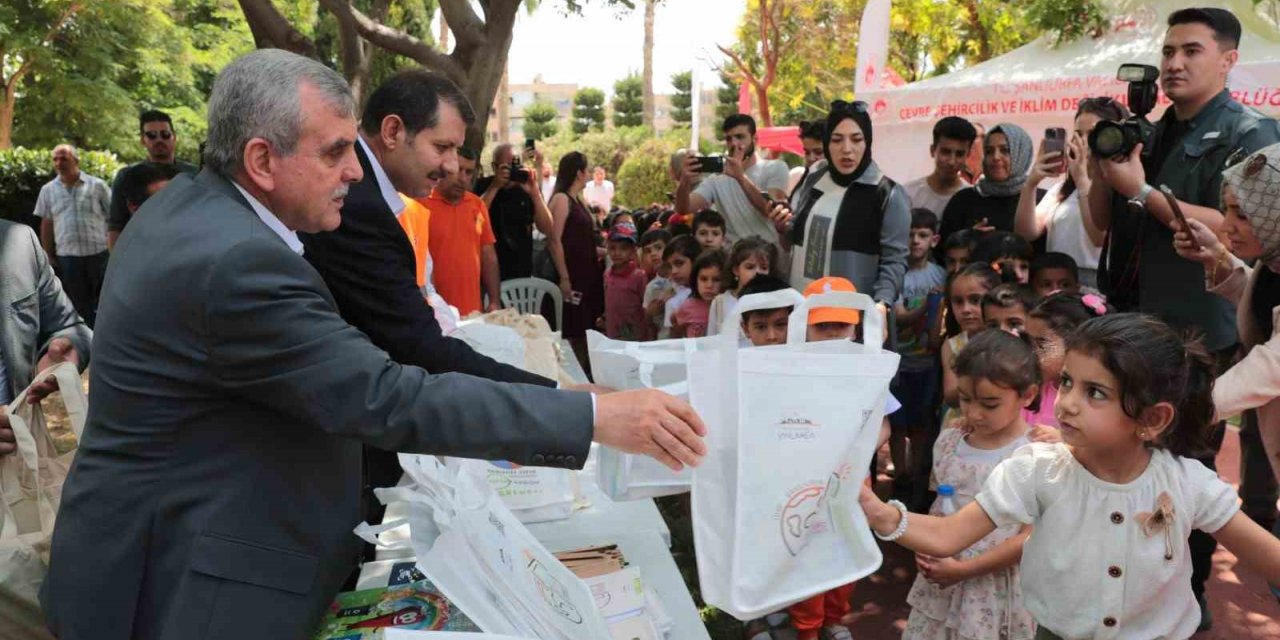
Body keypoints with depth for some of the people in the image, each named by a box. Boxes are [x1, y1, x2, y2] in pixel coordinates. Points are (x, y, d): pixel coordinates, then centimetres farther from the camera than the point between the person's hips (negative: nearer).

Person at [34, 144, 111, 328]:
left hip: (100, 254, -2)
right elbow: (46, 225, 11)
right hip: (68, 257, 2)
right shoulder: (48, 190, 7)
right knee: (81, 307, 11)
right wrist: (49, 257, 8)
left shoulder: (97, 185, 0)